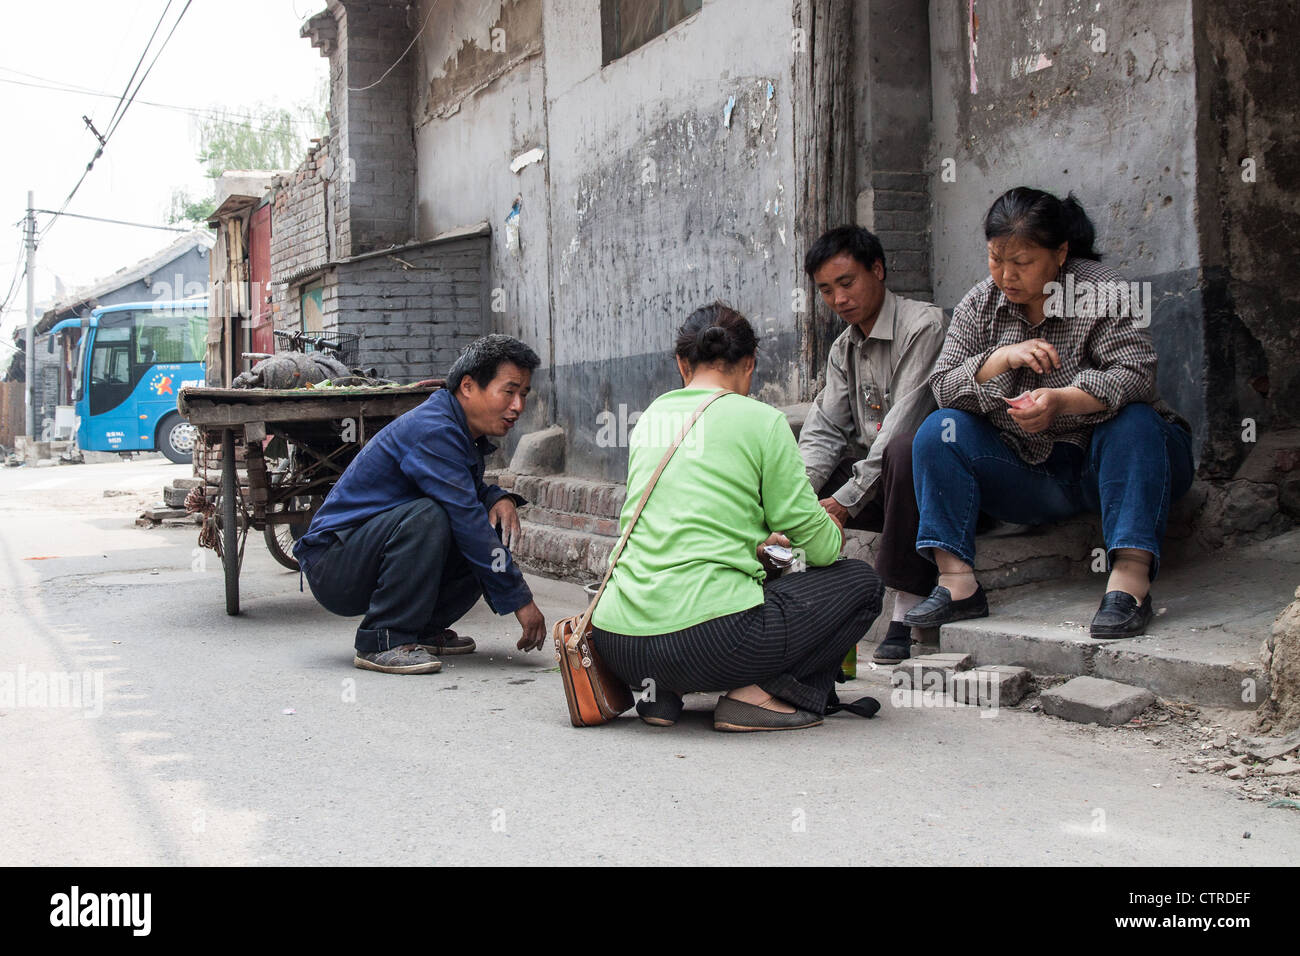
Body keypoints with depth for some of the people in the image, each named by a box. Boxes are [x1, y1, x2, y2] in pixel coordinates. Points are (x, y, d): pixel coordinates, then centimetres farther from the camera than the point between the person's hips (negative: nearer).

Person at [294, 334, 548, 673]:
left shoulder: (462, 432, 7)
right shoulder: (432, 431, -22)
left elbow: (470, 493, 22)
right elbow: (467, 520, -27)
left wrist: (499, 498, -4)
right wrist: (520, 599, -24)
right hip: (334, 566, -9)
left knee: (494, 528, -1)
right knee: (427, 515, -33)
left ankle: (424, 629, 6)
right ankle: (383, 641, -24)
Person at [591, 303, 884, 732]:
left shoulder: (649, 417, 17)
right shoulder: (759, 419, 0)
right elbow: (817, 543, 3)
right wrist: (834, 533, 28)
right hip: (711, 641, -6)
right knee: (862, 583, 14)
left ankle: (660, 690, 14)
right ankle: (758, 695, -2)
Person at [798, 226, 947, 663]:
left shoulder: (924, 325, -12)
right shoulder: (843, 348, 14)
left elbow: (904, 426, -21)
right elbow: (824, 430, 6)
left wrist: (847, 500, -24)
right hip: (867, 471, 8)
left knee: (903, 450, -40)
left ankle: (907, 614, -36)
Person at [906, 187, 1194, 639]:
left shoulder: (1102, 292, -12)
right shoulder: (979, 306, 1)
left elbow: (1135, 376, -26)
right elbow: (943, 389, -7)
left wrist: (1062, 401, -42)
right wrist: (1001, 358, -24)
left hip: (1106, 464, -3)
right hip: (1028, 475, 4)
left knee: (1134, 423, -34)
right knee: (939, 429, -14)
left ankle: (1130, 578, -43)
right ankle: (957, 581, -22)